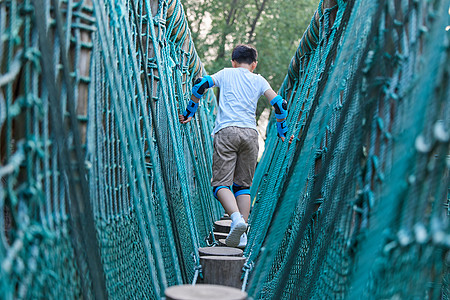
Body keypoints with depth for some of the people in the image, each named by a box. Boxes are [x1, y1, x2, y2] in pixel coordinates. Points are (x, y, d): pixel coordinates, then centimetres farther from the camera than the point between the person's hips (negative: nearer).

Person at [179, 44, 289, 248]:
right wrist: (282, 131, 23)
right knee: (243, 185, 10)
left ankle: (236, 218, -30)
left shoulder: (226, 74, 18)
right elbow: (279, 104, 11)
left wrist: (189, 112, 14)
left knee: (221, 182, -4)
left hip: (226, 131, -2)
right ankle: (242, 234, 1)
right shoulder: (259, 80, 20)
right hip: (250, 133, 2)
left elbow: (200, 84, 4)